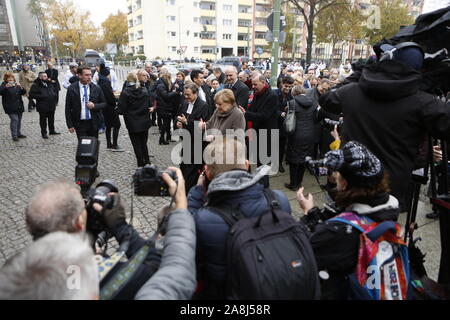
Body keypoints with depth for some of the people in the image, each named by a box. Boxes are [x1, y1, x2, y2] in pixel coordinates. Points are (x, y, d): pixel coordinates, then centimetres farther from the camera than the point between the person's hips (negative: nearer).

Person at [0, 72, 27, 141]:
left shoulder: (16, 85, 14)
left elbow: (24, 92, 4)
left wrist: (20, 87, -15)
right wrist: (6, 87, -34)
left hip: (19, 106, 6)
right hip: (11, 107, -5)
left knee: (19, 120, 12)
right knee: (14, 119, -14)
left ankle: (18, 134, 25)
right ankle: (14, 136, -9)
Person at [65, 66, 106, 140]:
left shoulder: (96, 88, 2)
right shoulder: (72, 89, -1)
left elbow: (104, 104, 9)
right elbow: (68, 108, 1)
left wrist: (94, 106, -12)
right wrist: (70, 125, -3)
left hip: (94, 123, 2)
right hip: (80, 123, -1)